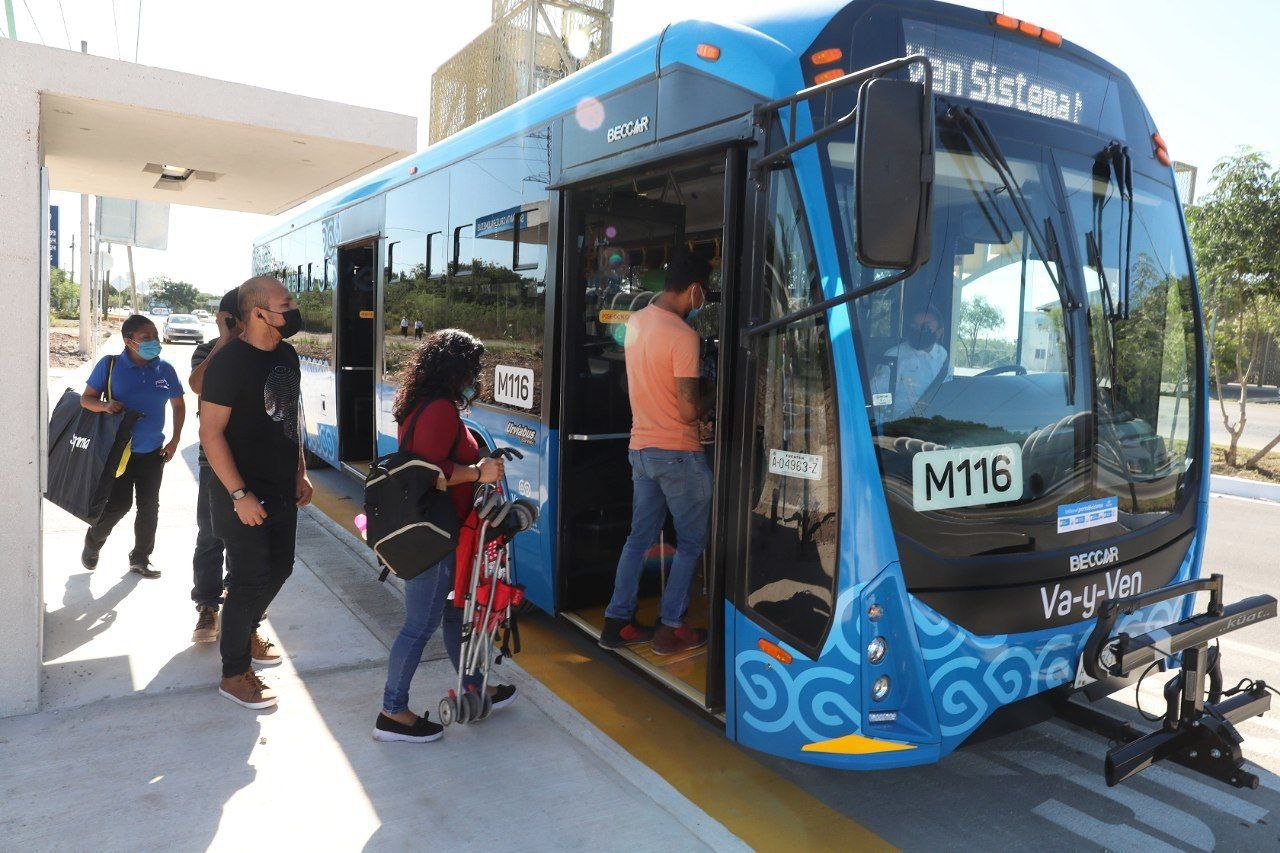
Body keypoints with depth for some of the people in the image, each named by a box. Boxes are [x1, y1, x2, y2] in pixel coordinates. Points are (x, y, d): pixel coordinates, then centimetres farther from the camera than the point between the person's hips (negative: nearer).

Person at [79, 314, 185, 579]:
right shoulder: (109, 365, -8)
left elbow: (178, 405, 11)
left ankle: (140, 558, 25)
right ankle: (92, 543, 28)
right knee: (118, 504, -2)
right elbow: (86, 398, -2)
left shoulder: (165, 370, -1)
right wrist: (104, 405, -24)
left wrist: (174, 441, 5)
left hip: (153, 452, 3)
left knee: (149, 507, 9)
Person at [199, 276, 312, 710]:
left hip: (282, 489, 8)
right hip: (243, 495, -8)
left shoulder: (286, 355, 7)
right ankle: (234, 673, 17)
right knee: (250, 580, 0)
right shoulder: (229, 361, -19)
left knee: (278, 568, 19)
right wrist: (240, 495, -22)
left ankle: (245, 632, 43)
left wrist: (300, 473, 14)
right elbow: (211, 434, -20)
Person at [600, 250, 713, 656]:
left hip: (641, 447, 8)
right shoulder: (683, 336, -20)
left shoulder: (636, 321, 5)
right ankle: (670, 629, 12)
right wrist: (710, 404, 1)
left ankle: (617, 621, 20)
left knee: (640, 537, 15)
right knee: (691, 542, 7)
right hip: (678, 452, -7)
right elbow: (688, 411, -20)